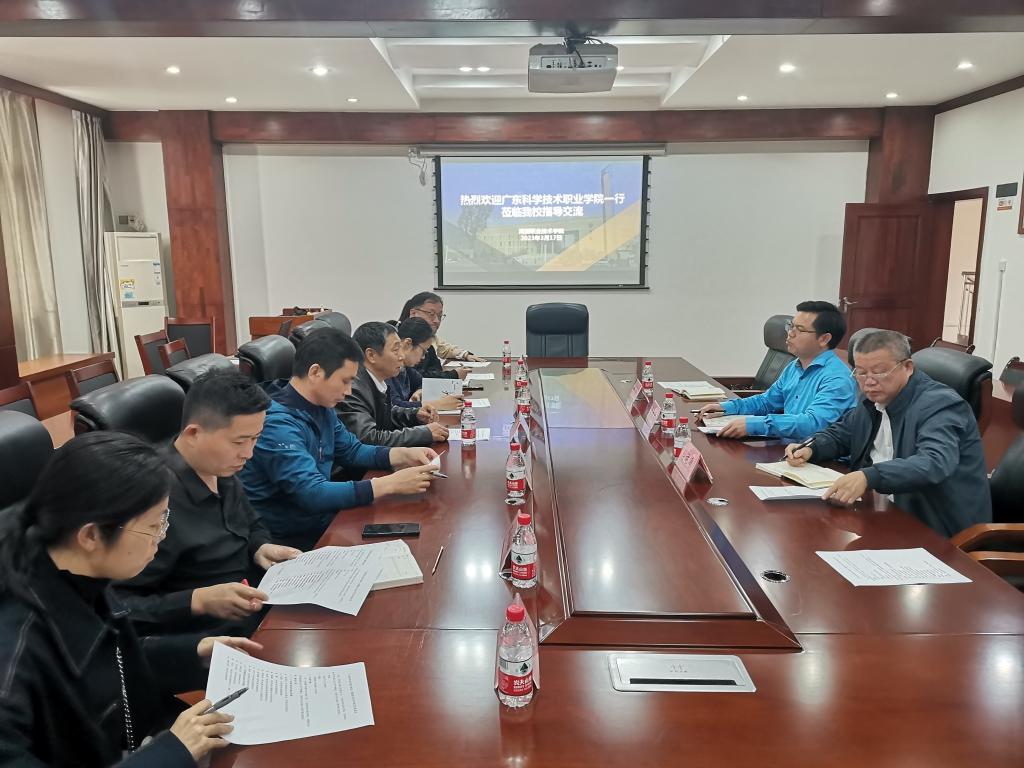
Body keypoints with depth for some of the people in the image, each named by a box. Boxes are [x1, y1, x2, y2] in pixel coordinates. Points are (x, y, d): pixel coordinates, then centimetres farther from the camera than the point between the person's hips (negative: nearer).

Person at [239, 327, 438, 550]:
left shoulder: (321, 407, 3)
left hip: (321, 520, 8)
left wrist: (402, 455, -1)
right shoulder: (278, 423, -25)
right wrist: (391, 484, -30)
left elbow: (352, 451, 15)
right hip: (289, 540, -8)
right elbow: (312, 494, -31)